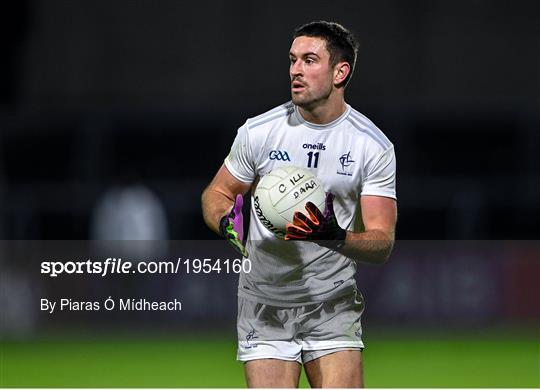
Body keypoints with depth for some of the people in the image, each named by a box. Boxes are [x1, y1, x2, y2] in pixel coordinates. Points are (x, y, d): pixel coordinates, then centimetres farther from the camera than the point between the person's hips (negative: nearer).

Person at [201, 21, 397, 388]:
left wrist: (336, 236, -30)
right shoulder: (258, 131, -3)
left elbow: (383, 243, -9)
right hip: (264, 301, 0)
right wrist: (226, 221, -14)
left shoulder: (374, 146, -6)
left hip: (334, 304, 0)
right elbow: (217, 193, 10)